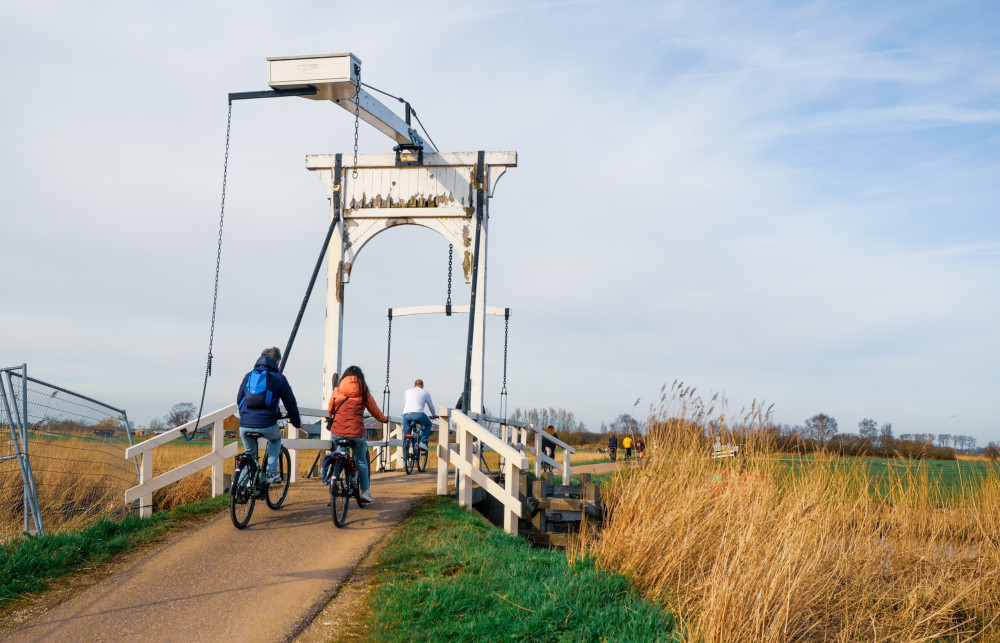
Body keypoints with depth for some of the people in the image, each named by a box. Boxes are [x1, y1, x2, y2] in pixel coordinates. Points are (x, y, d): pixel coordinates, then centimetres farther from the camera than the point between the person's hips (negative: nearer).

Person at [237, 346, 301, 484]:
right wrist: (296, 422, 26)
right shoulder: (278, 378, 6)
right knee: (276, 439, 31)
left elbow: (239, 399, 25)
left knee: (249, 453, 28)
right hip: (267, 425, -3)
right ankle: (271, 473, 19)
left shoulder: (248, 376, 16)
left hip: (245, 425, 3)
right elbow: (290, 403, 9)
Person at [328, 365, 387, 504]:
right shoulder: (363, 391, 3)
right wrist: (384, 419, 32)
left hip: (337, 432, 1)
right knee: (361, 462, 12)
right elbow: (374, 410, 12)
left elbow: (330, 410, 19)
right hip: (356, 432, -1)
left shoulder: (337, 390, 7)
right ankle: (365, 491, 13)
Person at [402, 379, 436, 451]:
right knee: (428, 424, 25)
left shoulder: (407, 392, 27)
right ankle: (423, 443, 9)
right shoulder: (425, 393, 20)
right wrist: (433, 415, 47)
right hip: (418, 414, -2)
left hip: (406, 415, 2)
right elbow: (431, 406, 29)